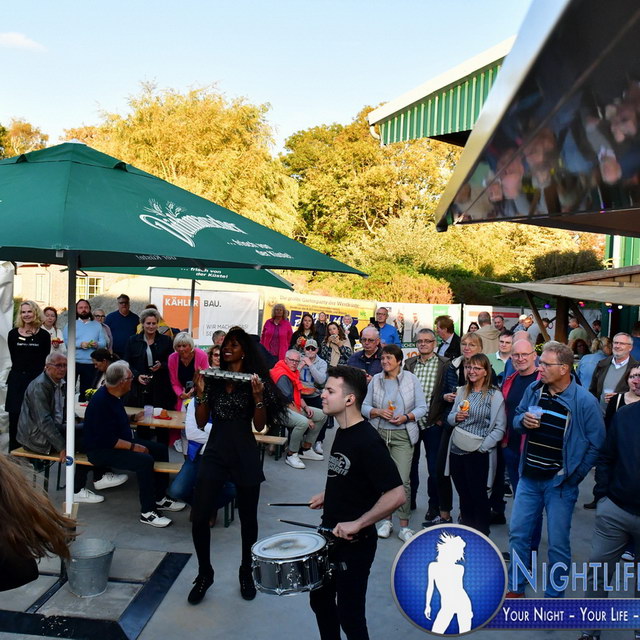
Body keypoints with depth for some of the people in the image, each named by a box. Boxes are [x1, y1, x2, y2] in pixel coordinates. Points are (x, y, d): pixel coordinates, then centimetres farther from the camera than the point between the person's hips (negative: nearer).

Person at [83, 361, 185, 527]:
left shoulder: (113, 395, 5)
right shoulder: (101, 402, -26)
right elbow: (107, 440, -27)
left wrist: (133, 418, 11)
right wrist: (133, 447, -23)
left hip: (118, 441, 10)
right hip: (101, 450, -10)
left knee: (161, 449, 4)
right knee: (145, 460, -29)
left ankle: (159, 498, 13)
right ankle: (147, 512, -16)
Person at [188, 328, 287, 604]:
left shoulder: (255, 381, -1)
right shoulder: (212, 379, 6)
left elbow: (260, 426, -4)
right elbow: (201, 422, 5)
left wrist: (258, 396, -18)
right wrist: (201, 393, -9)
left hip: (245, 455, -1)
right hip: (215, 452, 2)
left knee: (248, 518, 9)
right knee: (199, 516, -4)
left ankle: (246, 573, 32)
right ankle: (204, 573, 19)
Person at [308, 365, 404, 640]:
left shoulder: (367, 441, -25)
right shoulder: (342, 432, 2)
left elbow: (396, 495, -29)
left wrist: (357, 524, -26)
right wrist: (328, 495, 8)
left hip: (355, 542, -8)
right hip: (329, 534, 8)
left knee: (349, 613, 9)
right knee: (320, 599, 22)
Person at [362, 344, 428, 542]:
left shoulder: (411, 379, 0)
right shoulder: (376, 380, 6)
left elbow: (422, 408, 1)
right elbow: (364, 407, 7)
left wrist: (406, 417, -15)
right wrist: (378, 412, -11)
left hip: (402, 434, -2)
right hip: (379, 433, 3)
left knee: (403, 480, -7)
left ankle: (404, 526, 5)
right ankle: (386, 520, 23)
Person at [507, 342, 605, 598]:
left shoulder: (585, 401, -14)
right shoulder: (533, 391, 0)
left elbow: (596, 444, -8)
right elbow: (516, 419, 13)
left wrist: (573, 477, -8)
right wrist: (522, 421, -11)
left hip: (560, 483, -4)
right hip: (529, 478, 5)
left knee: (558, 543, 7)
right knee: (517, 533, 11)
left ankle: (554, 596, 26)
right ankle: (516, 588, 29)